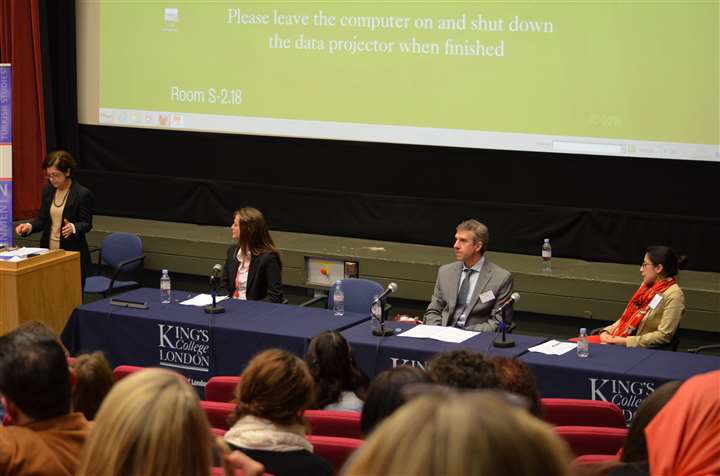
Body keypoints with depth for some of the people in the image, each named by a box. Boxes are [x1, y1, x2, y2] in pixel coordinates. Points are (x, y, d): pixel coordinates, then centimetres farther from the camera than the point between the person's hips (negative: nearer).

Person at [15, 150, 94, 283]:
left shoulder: (83, 194, -11)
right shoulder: (48, 191, 6)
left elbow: (86, 224, -8)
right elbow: (42, 219, 11)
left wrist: (73, 227, -29)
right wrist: (29, 226, -9)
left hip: (73, 254, -5)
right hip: (48, 251, 5)